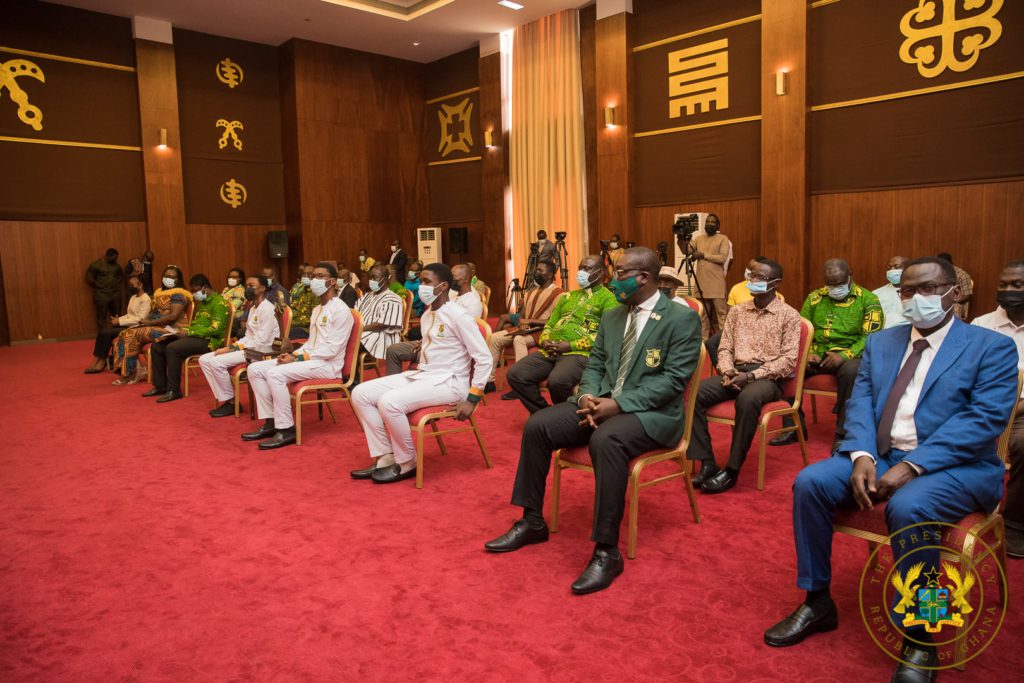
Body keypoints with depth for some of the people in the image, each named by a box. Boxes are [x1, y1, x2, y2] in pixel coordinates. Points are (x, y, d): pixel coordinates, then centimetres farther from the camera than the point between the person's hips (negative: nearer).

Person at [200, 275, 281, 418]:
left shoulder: (267, 309, -14)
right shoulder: (254, 308, 18)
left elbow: (261, 341, -20)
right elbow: (248, 337, 16)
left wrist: (232, 348, -17)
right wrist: (230, 347, -2)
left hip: (260, 351, -10)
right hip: (249, 347, 10)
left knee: (216, 362, -23)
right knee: (204, 359, 0)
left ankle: (231, 402, -7)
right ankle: (224, 400, -1)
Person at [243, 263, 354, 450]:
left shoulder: (341, 310, -11)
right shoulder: (317, 309, 21)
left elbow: (331, 349, -18)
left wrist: (298, 358, -18)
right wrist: (293, 354, 0)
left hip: (327, 364, -9)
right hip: (308, 358, 9)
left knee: (275, 373, -29)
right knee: (255, 369, -2)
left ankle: (286, 430, -20)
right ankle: (270, 422, -2)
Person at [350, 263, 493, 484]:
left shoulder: (458, 315, -14)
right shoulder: (427, 315, 13)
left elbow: (484, 359, -16)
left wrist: (472, 400, -17)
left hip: (448, 382, -9)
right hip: (421, 375, 9)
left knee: (389, 402, -29)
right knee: (361, 393, -3)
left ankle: (407, 464, -8)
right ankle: (386, 458, 0)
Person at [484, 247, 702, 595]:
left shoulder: (682, 318, -8)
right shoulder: (612, 316, 14)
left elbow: (673, 379, -15)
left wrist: (619, 404, -23)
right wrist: (588, 396, -8)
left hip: (652, 412, -7)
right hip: (604, 403, 7)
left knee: (605, 441, -38)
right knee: (536, 425, -12)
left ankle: (607, 551, -26)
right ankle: (532, 522, 3)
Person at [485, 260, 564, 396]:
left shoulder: (557, 293, -8)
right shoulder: (531, 291, 16)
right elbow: (522, 315, 17)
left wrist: (529, 321, -17)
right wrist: (522, 324, -7)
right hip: (525, 330, 8)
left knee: (519, 339, -36)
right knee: (495, 337, -10)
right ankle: (489, 380, -6)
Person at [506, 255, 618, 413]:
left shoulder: (608, 298, 3)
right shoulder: (568, 296, 26)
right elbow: (550, 324, 26)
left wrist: (571, 345, -15)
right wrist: (545, 341, 2)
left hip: (580, 353, -7)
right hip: (550, 351, 7)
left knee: (557, 381, -36)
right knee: (515, 375, -13)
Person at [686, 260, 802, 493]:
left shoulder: (789, 315, 0)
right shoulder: (737, 311, 15)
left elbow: (788, 360, -8)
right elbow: (725, 348, 13)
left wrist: (752, 375, -19)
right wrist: (728, 371, -10)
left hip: (769, 377, -4)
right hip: (736, 372, 5)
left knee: (747, 399, -39)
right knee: (694, 393, -23)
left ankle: (732, 470, -25)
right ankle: (707, 463, -19)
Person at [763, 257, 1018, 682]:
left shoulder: (992, 348, -1)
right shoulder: (880, 342, 14)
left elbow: (985, 419, -14)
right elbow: (860, 404, 6)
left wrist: (912, 467, -23)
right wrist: (862, 456, -15)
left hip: (958, 466, -5)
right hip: (880, 457, 5)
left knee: (907, 508, -35)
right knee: (809, 482, -18)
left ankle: (918, 641, -15)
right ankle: (817, 602, -2)